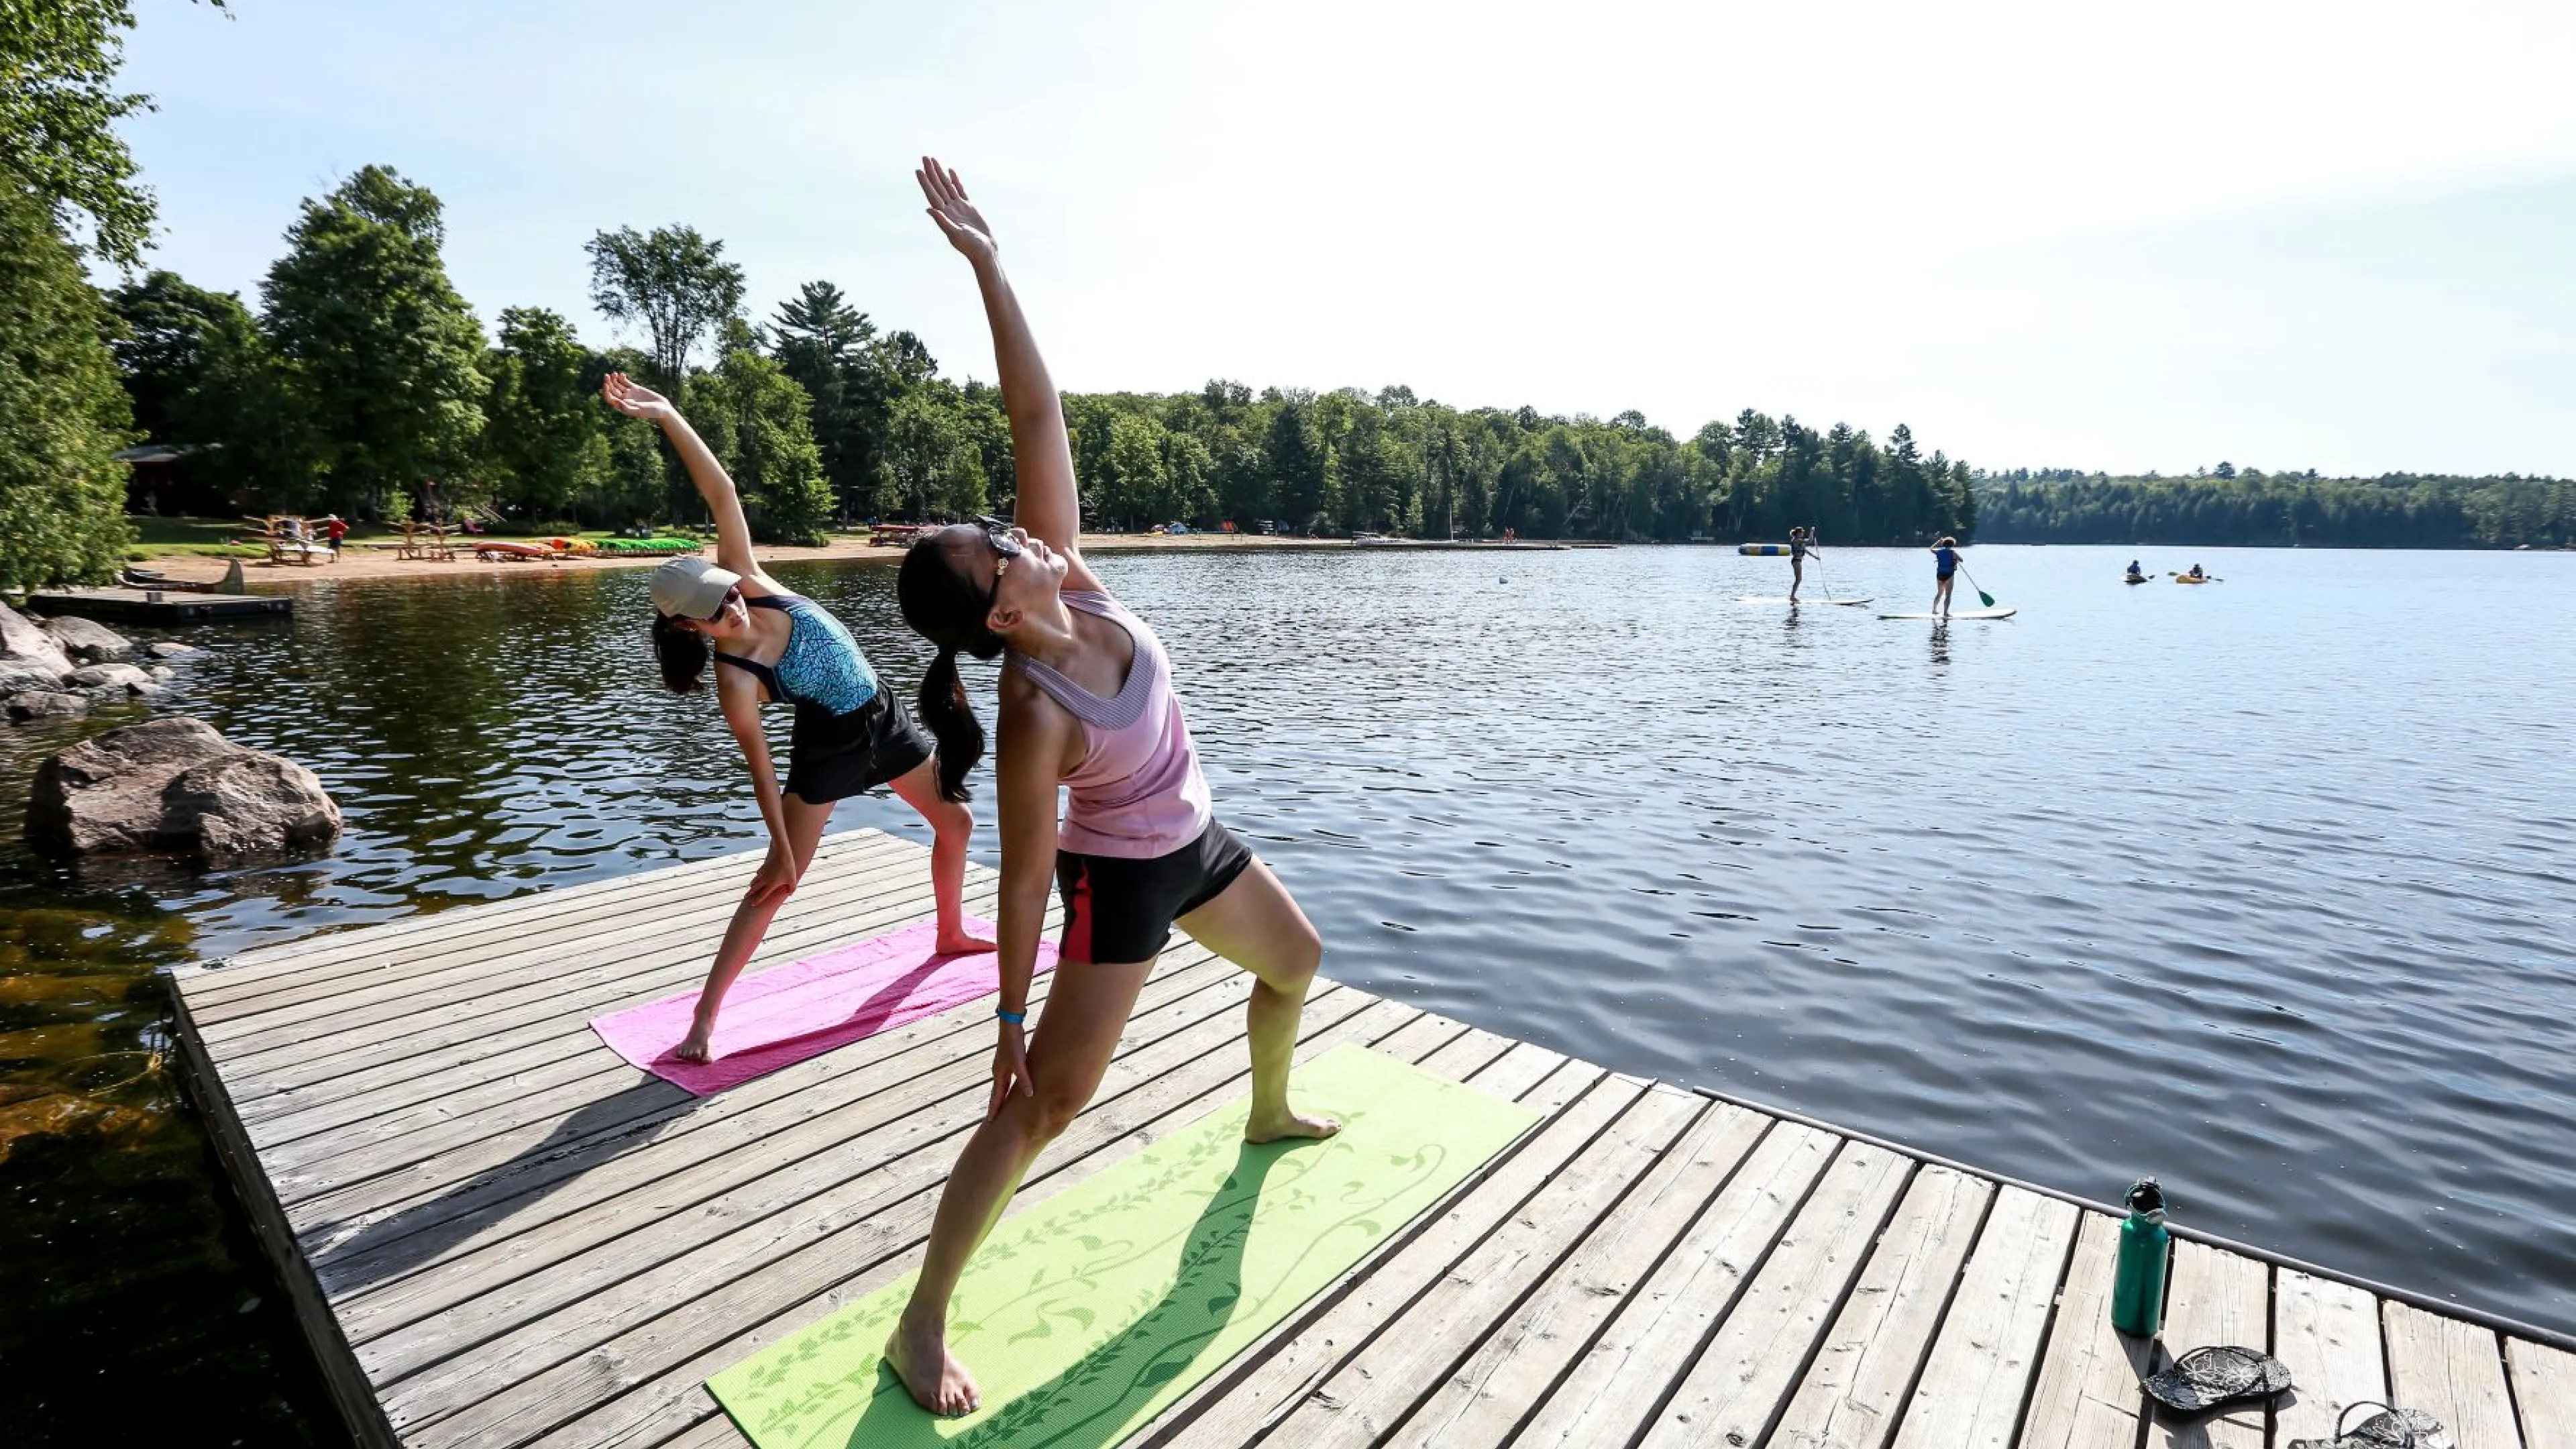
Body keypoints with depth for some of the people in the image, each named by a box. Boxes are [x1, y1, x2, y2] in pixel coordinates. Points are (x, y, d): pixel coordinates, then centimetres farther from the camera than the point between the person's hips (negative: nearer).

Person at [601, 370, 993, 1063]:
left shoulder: (749, 581, -14)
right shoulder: (735, 680, -25)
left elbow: (721, 493, -18)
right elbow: (761, 768, -19)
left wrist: (668, 417, -30)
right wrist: (781, 850, -15)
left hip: (883, 720, 7)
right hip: (828, 747, -6)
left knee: (954, 822, 19)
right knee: (775, 886, -6)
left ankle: (951, 932, 42)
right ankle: (705, 1018, 4)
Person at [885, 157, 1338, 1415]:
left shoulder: (1065, 576, -17)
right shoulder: (1034, 715, -31)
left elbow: (1037, 416, -19)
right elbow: (1026, 876, -24)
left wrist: (985, 262, -24)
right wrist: (1010, 1020, -16)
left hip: (1194, 842, 8)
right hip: (1119, 880, -8)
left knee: (1296, 964, 27)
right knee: (1045, 1104, -4)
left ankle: (1269, 1114, 56)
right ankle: (920, 1329, 12)